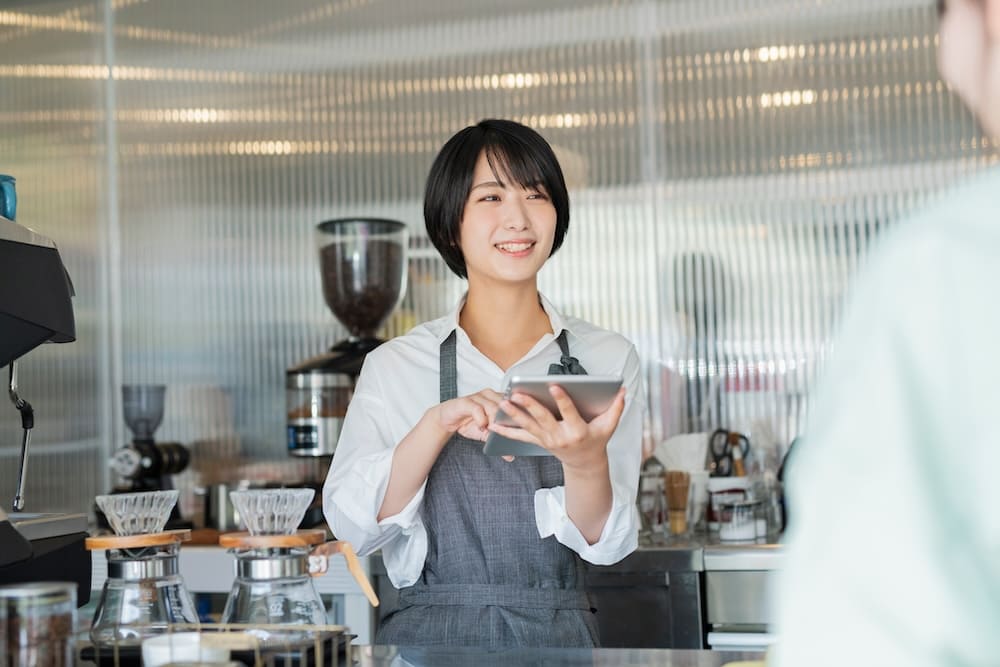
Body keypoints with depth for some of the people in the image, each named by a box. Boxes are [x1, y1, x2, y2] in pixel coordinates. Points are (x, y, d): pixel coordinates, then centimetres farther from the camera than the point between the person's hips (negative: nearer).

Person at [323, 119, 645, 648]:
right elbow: (350, 523, -4)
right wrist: (437, 424, -17)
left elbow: (607, 543, -1)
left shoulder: (607, 359, 4)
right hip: (431, 637, 0)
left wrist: (585, 461, -20)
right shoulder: (396, 365, 5)